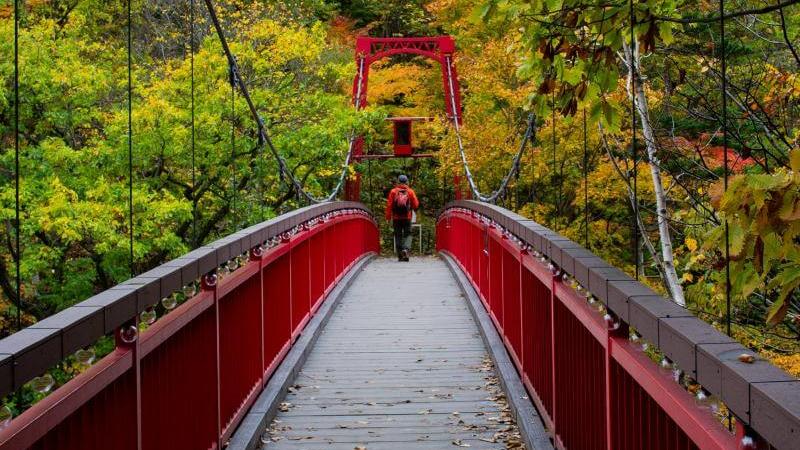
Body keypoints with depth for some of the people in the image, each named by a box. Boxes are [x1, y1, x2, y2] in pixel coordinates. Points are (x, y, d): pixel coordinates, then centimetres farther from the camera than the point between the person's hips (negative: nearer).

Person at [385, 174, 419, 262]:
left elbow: (389, 205, -2)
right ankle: (405, 249, -19)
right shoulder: (410, 192, 0)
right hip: (407, 217, -1)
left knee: (398, 235, 8)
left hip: (396, 218, 1)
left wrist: (388, 217, 2)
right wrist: (413, 209, 24)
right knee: (407, 234, 6)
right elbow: (416, 205, 1)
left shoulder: (393, 192, 1)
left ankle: (400, 255, 7)